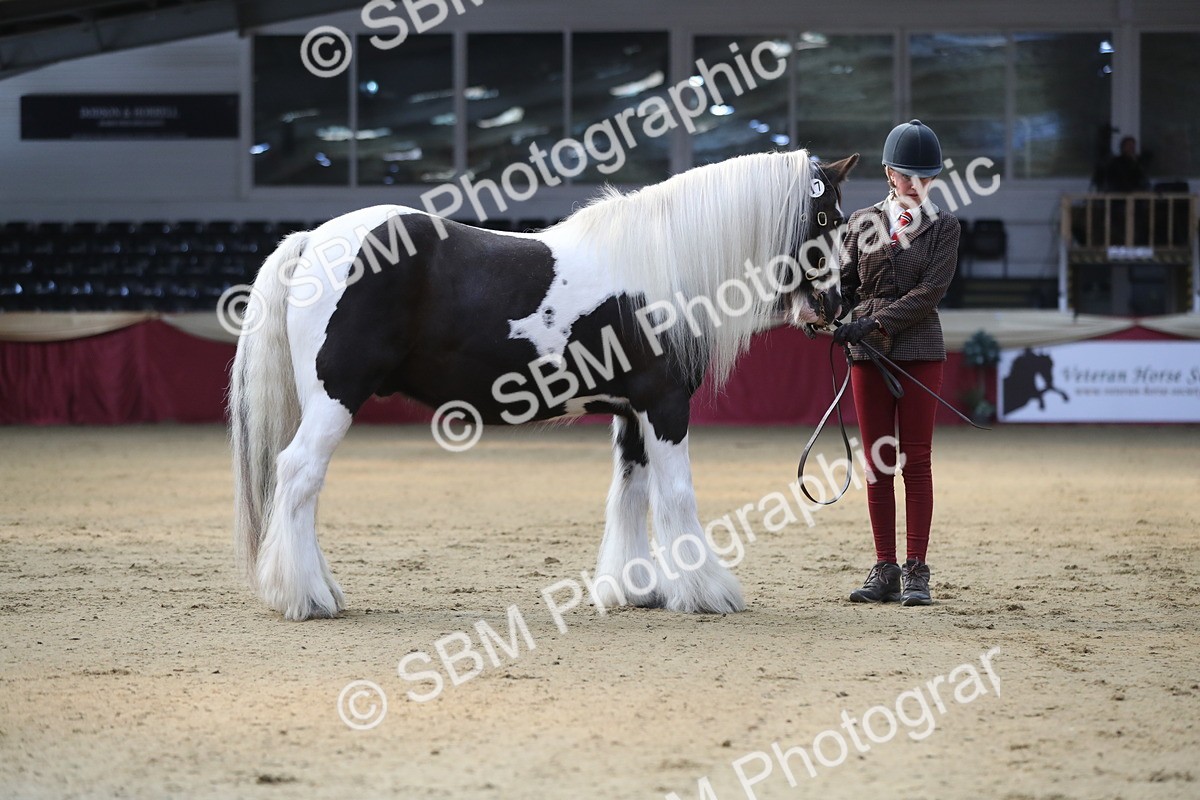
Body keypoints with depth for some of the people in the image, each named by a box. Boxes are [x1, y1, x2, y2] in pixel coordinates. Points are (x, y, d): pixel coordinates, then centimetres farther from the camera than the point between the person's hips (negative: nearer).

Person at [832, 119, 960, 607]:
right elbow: (844, 283, 12)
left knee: (915, 460, -2)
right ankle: (884, 570, 9)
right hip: (866, 352, 2)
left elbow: (931, 291, -9)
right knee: (877, 461, 4)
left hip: (918, 349, -2)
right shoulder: (863, 223, 9)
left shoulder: (943, 227, 2)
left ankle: (916, 571, 1)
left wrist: (876, 323, -17)